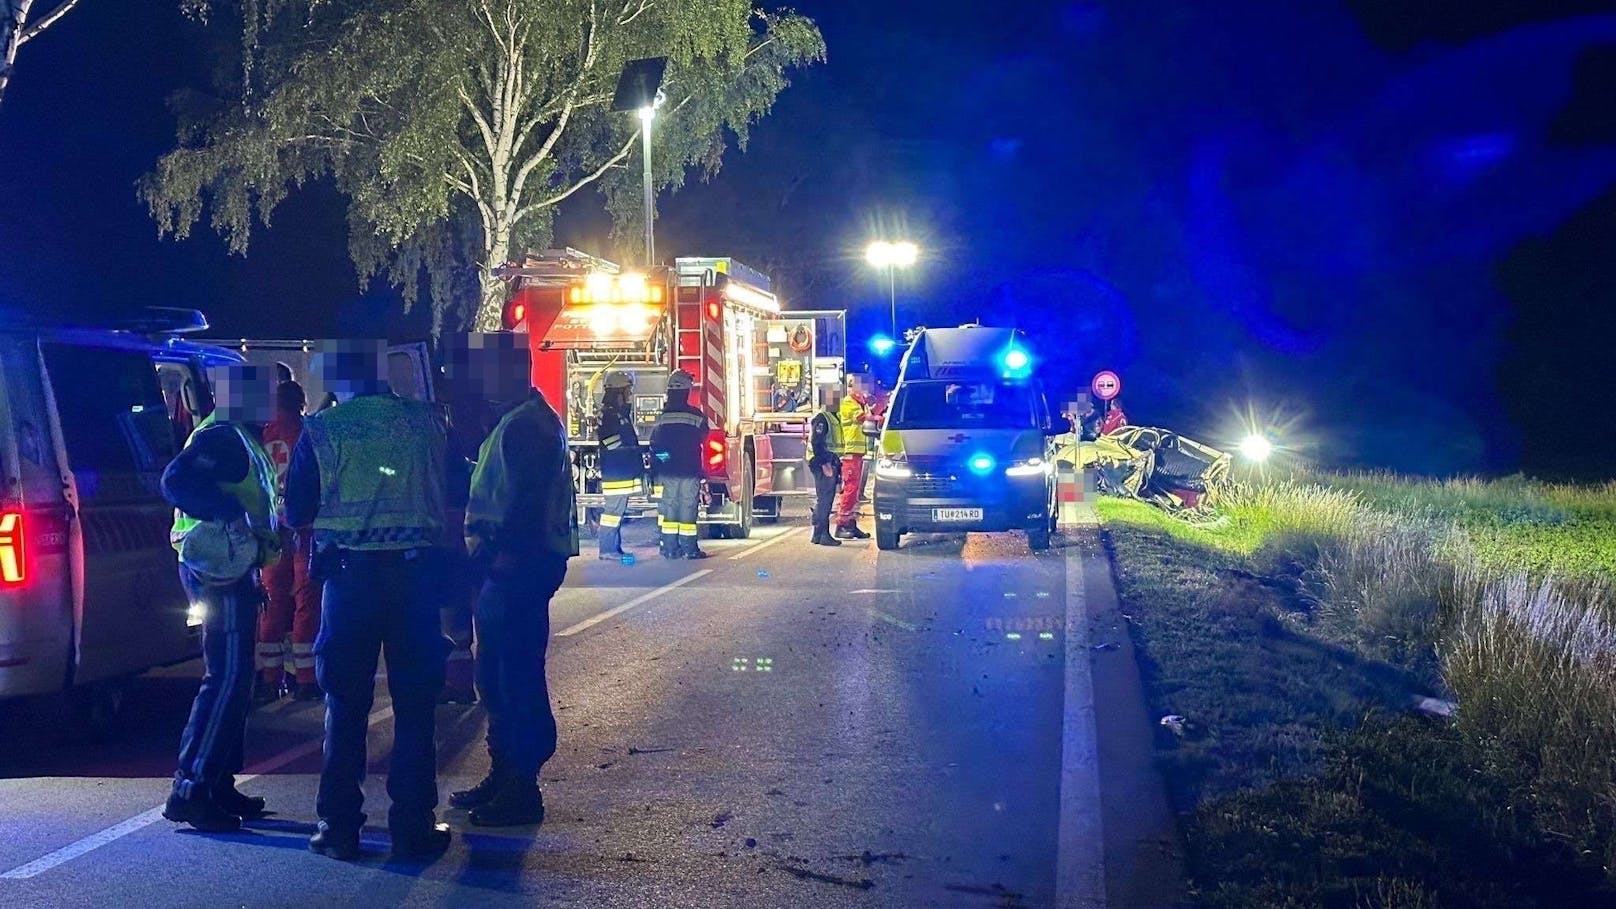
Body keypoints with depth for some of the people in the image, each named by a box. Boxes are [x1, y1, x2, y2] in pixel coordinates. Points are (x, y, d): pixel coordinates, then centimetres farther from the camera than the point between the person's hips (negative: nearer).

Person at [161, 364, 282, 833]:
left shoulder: (241, 439, 19)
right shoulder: (220, 437, -13)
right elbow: (178, 481, -28)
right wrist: (233, 515, -29)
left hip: (234, 569, 11)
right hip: (220, 568, -11)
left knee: (235, 678, 14)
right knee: (227, 678, -11)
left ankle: (218, 784, 21)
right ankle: (190, 790, -9)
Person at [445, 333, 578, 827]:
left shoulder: (530, 423, -14)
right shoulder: (513, 421, 20)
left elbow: (530, 495, -23)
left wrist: (508, 550, -23)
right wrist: (480, 532, 9)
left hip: (523, 563, -11)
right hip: (506, 561, 11)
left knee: (518, 675, -7)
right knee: (495, 674, 16)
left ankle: (522, 790, -1)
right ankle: (503, 776, 26)